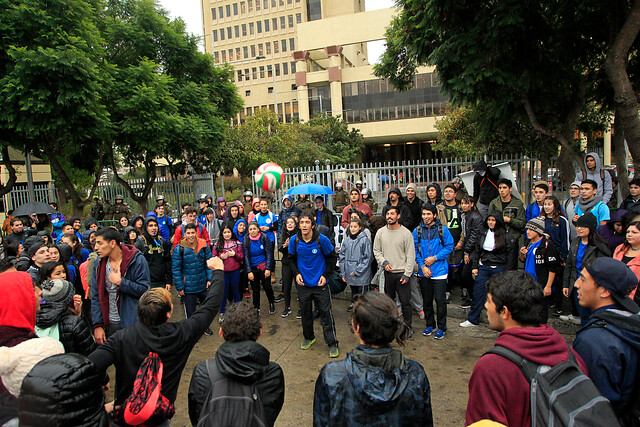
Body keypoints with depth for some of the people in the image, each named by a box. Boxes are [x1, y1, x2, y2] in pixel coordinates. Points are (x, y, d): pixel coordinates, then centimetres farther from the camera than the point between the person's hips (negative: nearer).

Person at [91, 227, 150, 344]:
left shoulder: (137, 260, -10)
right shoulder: (98, 263, 5)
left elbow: (144, 290, -14)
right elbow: (95, 297, 5)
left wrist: (120, 281, -18)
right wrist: (97, 325, 0)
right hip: (108, 325, 4)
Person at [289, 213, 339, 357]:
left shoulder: (322, 239, -13)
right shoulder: (294, 240, -6)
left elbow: (332, 257, 0)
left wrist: (325, 275, -8)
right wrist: (296, 273, -4)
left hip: (320, 284, -3)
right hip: (303, 284, 3)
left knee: (326, 314, 0)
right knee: (305, 313, 15)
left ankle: (332, 343, 13)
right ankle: (309, 337, 37)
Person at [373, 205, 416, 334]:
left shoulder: (406, 233, -7)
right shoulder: (381, 232, 4)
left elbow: (411, 255, -7)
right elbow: (376, 250, 11)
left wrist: (407, 274, -11)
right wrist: (384, 262, -5)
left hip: (401, 273, -3)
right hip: (387, 273, 4)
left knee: (405, 302, 0)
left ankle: (407, 327, 16)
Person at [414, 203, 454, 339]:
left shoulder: (442, 229, -4)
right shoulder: (417, 231, 2)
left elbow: (449, 246, -3)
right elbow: (415, 250, 4)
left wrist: (435, 258, -12)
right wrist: (422, 265, -8)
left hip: (439, 271, -3)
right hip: (424, 272, 3)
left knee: (440, 300, -1)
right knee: (426, 300, 13)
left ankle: (441, 328, 16)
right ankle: (430, 325, 30)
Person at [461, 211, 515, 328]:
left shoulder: (506, 236, -5)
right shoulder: (482, 233, 7)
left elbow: (510, 255, -4)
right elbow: (476, 250, 13)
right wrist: (474, 266, 7)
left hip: (498, 269, -4)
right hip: (483, 267, 4)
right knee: (477, 293, 3)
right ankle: (473, 319, 13)